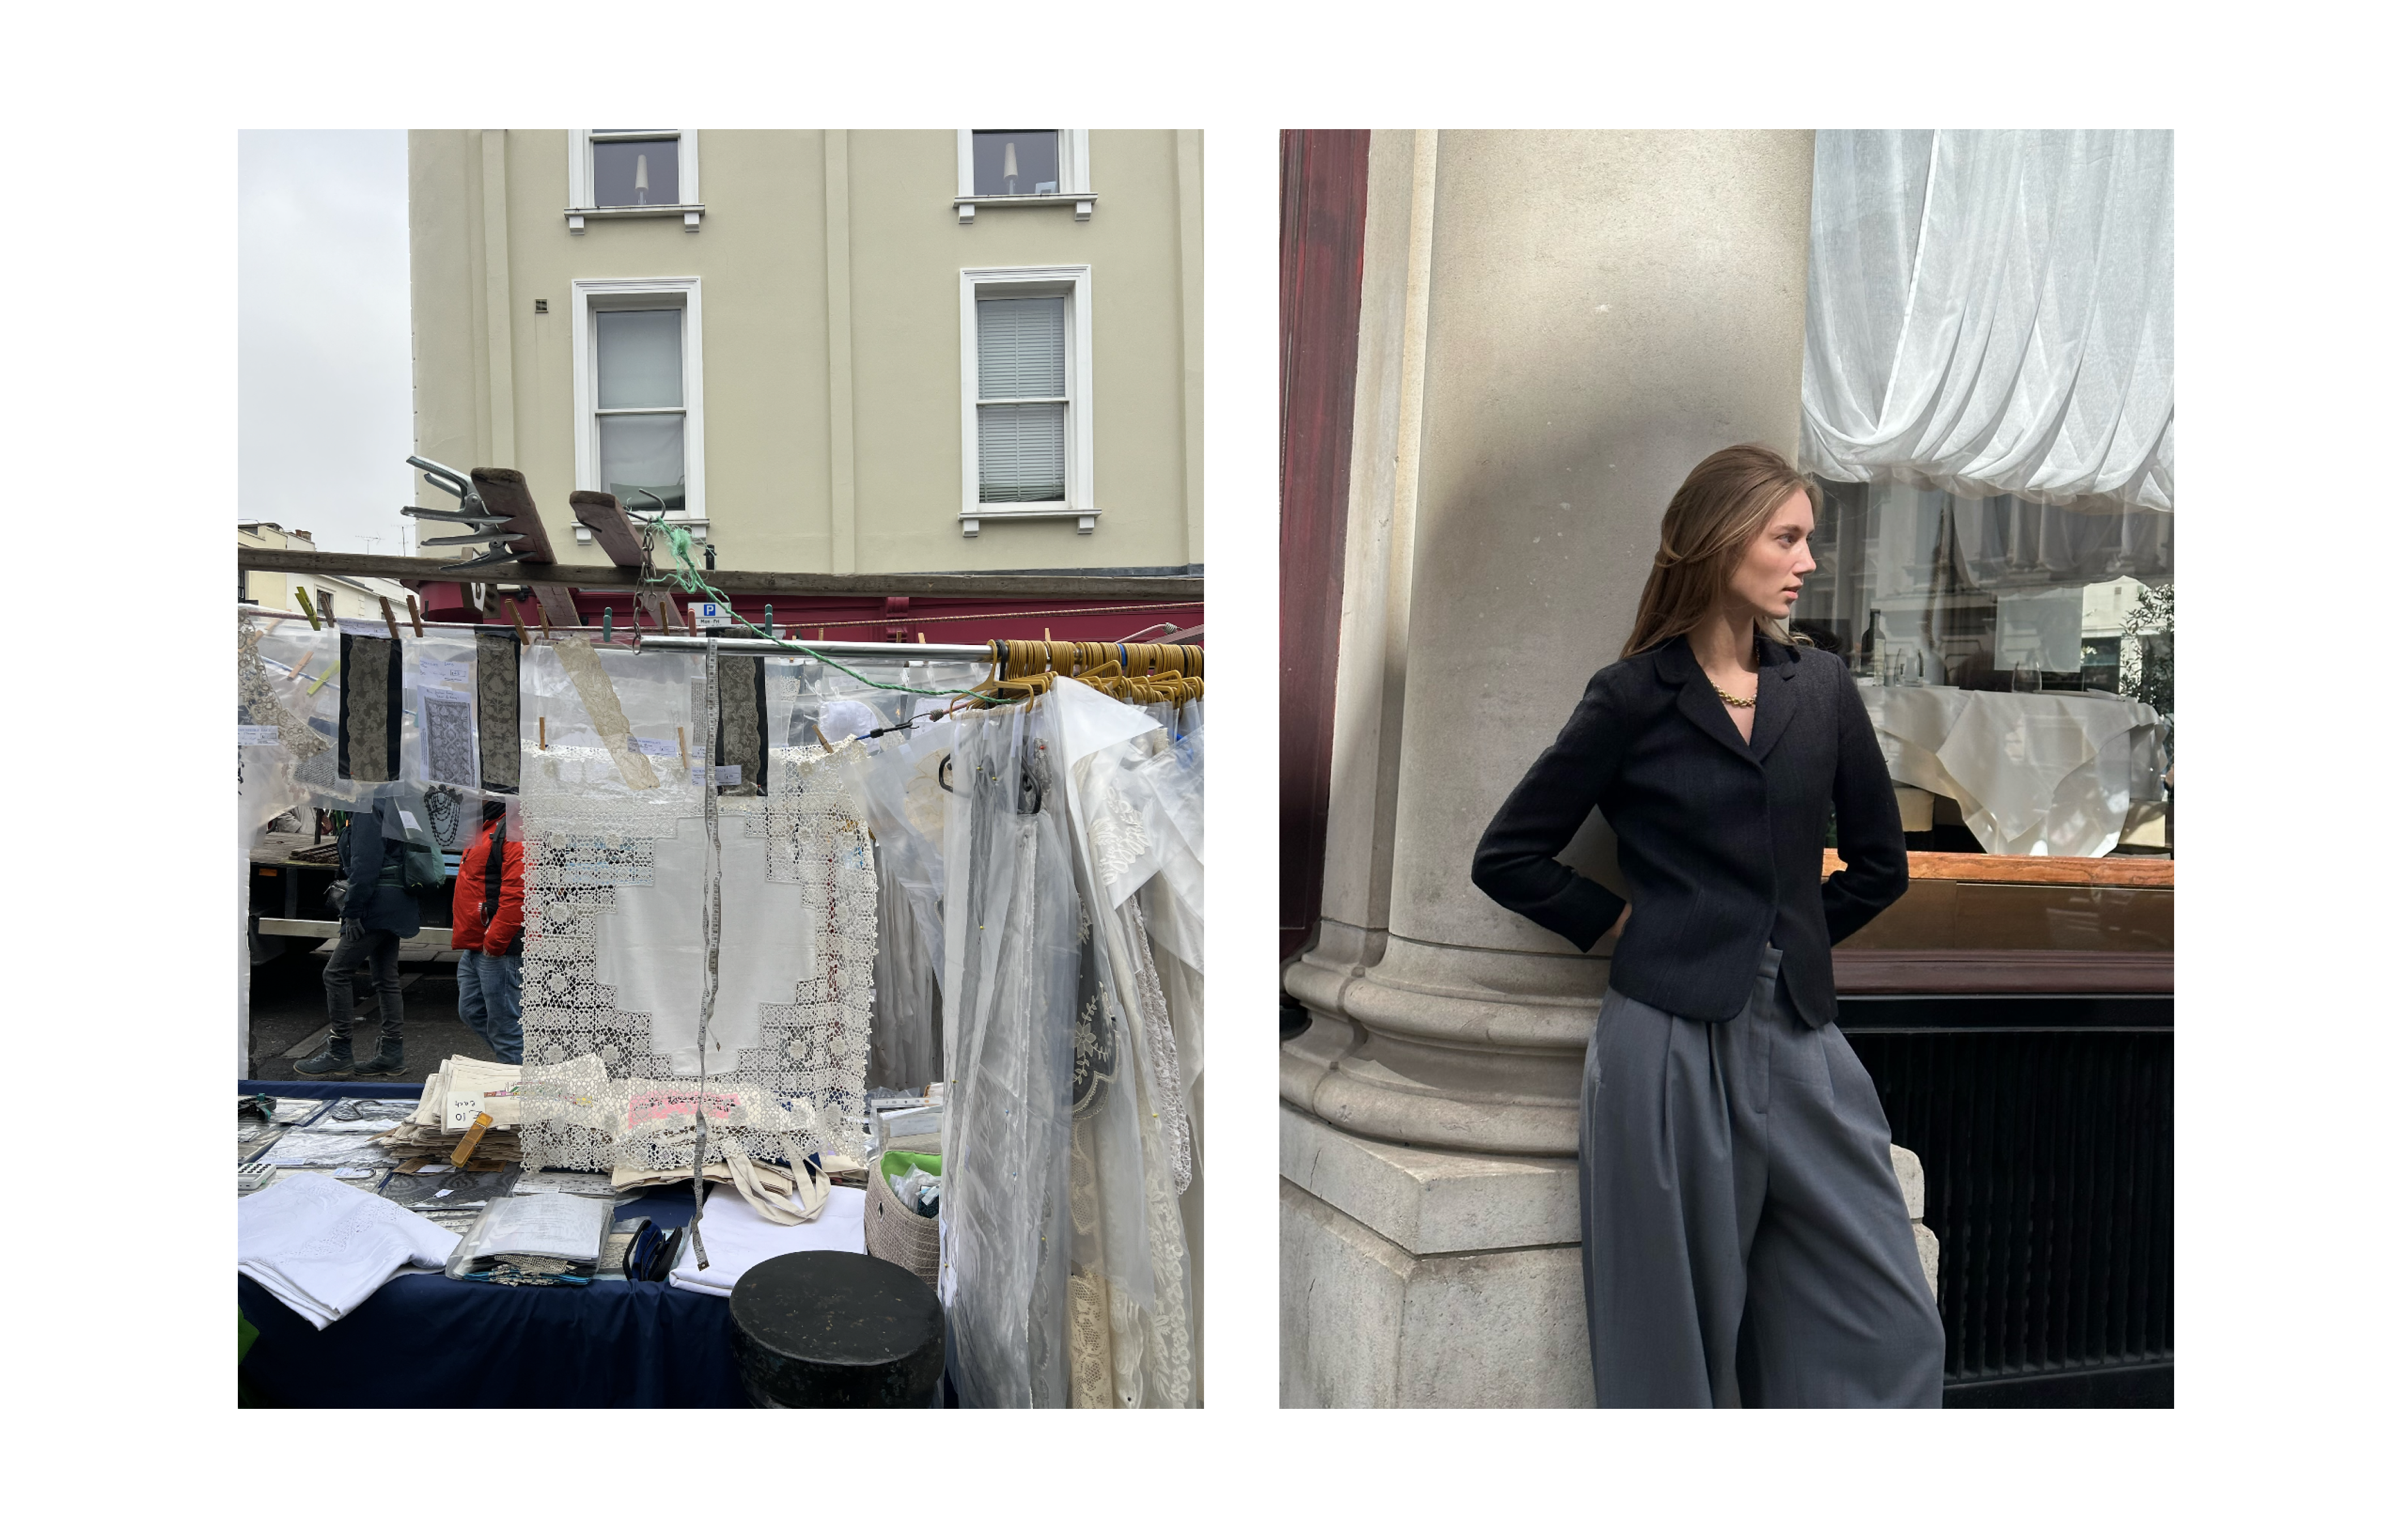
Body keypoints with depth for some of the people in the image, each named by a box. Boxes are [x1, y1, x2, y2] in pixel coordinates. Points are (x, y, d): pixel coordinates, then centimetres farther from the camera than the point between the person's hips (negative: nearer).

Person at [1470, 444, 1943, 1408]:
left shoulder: (1821, 688, 7)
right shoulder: (1632, 699, -3)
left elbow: (1880, 863, 15)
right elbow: (1506, 858, -1)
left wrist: (1795, 937, 8)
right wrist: (1621, 923, -3)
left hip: (1803, 1042, 4)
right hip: (1670, 1047, -4)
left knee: (1890, 1328, 5)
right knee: (1678, 1329, 8)